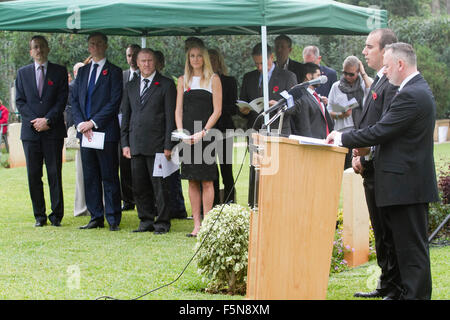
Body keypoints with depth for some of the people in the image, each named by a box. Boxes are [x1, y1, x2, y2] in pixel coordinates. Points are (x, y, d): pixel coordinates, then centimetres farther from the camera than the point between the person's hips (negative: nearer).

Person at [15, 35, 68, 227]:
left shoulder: (59, 72, 7)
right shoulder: (23, 73, 12)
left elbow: (62, 100, 0)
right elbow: (20, 101, 7)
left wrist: (48, 120, -11)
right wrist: (34, 121, -7)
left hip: (53, 131, -2)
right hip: (30, 132, 2)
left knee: (55, 174, -3)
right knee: (33, 175, 2)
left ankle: (56, 215, 3)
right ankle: (39, 216, 9)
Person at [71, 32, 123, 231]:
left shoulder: (114, 72, -1)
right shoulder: (82, 71, 16)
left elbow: (114, 102, -9)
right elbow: (74, 100, 13)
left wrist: (93, 122, -13)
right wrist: (81, 123, -3)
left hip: (106, 131, -6)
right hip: (85, 132, 6)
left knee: (109, 177, -3)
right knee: (90, 177, 8)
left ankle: (113, 219, 1)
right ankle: (96, 217, 14)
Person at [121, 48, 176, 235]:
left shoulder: (166, 85, 1)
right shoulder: (130, 86, 16)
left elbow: (171, 116, -3)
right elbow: (125, 116, 17)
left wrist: (168, 145, -9)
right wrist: (125, 143, 9)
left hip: (157, 144, -5)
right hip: (136, 145, 5)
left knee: (160, 186, -3)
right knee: (139, 186, 6)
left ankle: (162, 223, 5)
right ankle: (146, 221, 16)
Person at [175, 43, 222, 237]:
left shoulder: (213, 79, 3)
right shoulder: (183, 80, 14)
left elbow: (217, 110, -2)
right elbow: (179, 110, 11)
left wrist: (202, 133, -12)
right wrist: (181, 133, -5)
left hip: (206, 134, -4)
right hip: (187, 135, 4)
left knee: (206, 181, -4)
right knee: (192, 182, 4)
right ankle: (196, 224, 7)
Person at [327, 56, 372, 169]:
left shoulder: (364, 83, 12)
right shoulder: (337, 86, 15)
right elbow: (329, 111, 14)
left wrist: (363, 73, -2)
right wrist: (340, 115, -7)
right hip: (344, 132, 1)